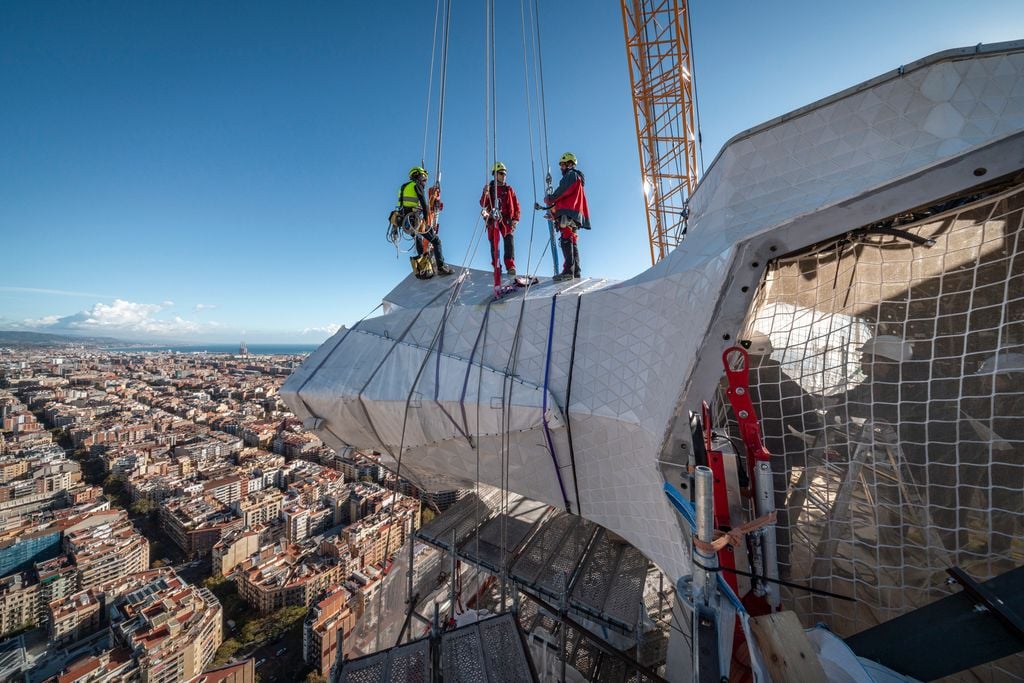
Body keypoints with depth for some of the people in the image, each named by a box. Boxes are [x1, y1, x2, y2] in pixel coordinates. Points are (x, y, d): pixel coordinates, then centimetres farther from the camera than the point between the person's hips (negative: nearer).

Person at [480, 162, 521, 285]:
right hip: (493, 220, 0)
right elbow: (483, 204, 0)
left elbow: (516, 205, 13)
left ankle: (510, 265, -26)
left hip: (506, 219, 0)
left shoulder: (509, 189, 16)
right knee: (494, 245, -5)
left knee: (509, 239, -18)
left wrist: (515, 219, 1)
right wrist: (485, 194, -19)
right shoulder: (489, 188, 12)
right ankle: (496, 267, -1)